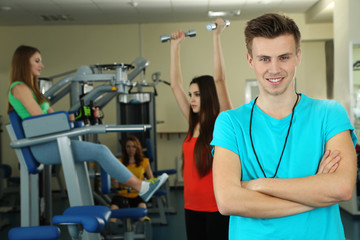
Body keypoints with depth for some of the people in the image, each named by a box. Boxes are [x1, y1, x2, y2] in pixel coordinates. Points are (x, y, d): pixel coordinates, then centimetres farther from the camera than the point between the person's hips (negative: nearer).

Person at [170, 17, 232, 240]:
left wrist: (216, 36, -16)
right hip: (192, 206, 6)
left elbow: (219, 80, -17)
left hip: (217, 207, -6)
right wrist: (175, 45, 12)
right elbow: (175, 83, 11)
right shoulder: (194, 122, 8)